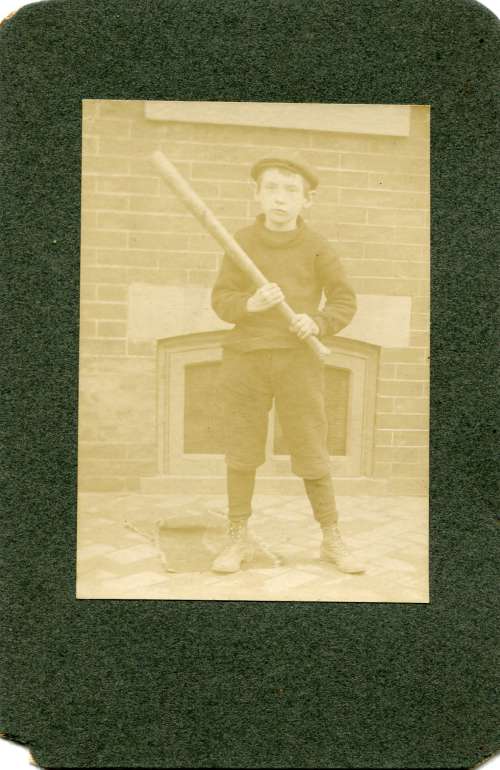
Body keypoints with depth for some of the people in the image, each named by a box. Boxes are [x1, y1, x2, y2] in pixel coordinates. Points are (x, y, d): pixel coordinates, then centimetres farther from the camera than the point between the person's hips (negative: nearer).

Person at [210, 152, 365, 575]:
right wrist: (251, 303, -22)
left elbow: (344, 301, 2)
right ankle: (239, 538, 21)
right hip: (245, 359, 1)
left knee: (312, 453, 2)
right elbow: (221, 300, -1)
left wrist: (317, 323, -18)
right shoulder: (242, 241, 1)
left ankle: (333, 540, 18)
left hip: (298, 361, -1)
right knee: (241, 452, 7)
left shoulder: (316, 247, -1)